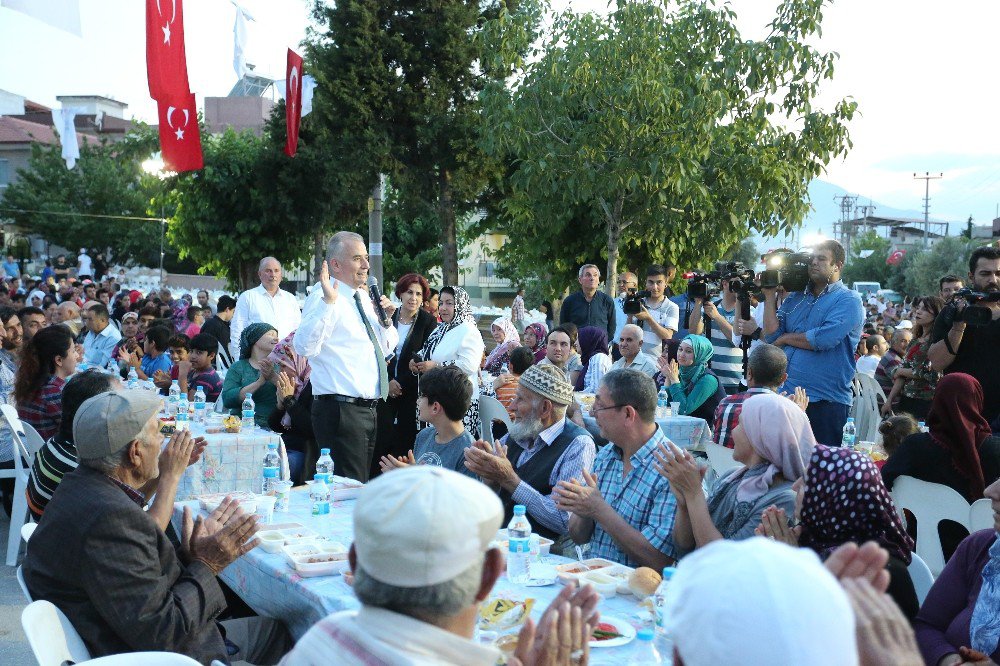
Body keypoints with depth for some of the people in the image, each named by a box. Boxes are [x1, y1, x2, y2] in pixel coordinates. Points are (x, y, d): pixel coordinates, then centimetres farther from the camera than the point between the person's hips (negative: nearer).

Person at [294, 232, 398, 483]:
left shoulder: (364, 297, 15)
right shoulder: (322, 297, -10)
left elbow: (384, 349, 25)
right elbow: (305, 347, -26)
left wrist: (387, 320, 6)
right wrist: (328, 302, -31)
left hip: (368, 409, 9)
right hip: (341, 411, -9)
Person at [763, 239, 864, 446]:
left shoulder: (848, 300, -5)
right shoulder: (794, 299, 14)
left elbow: (824, 339, -19)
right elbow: (771, 336, 4)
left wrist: (786, 338, -4)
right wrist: (770, 295, 1)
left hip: (826, 402, -5)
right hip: (787, 397, 6)